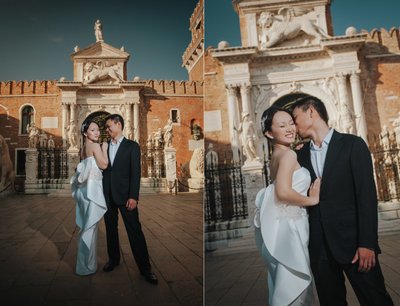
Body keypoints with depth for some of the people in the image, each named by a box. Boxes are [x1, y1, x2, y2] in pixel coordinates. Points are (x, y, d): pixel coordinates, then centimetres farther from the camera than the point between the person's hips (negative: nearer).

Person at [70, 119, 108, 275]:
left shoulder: (84, 148, 16)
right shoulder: (95, 146, -11)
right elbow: (103, 165, -15)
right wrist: (104, 148, -3)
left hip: (86, 188, 9)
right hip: (92, 188, -9)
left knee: (87, 226, 16)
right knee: (90, 226, -2)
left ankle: (85, 262, 27)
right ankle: (87, 266, 8)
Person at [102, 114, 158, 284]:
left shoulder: (132, 146, -1)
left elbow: (135, 172, -7)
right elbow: (103, 171, 11)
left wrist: (133, 197, -14)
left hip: (125, 195, -4)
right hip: (108, 196, 5)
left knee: (135, 231, -3)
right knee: (110, 229, 13)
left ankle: (145, 268, 5)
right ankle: (113, 259, 31)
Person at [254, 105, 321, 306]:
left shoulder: (277, 155, 14)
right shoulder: (288, 154, -15)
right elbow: (283, 192, -27)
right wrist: (312, 199, -12)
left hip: (284, 223, 9)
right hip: (288, 225, -9)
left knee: (282, 285, 19)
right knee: (293, 284, 3)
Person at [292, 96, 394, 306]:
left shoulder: (352, 144, -2)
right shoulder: (301, 155, 9)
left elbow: (367, 195, -8)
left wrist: (367, 243, -14)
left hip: (352, 241, -3)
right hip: (318, 246, 4)